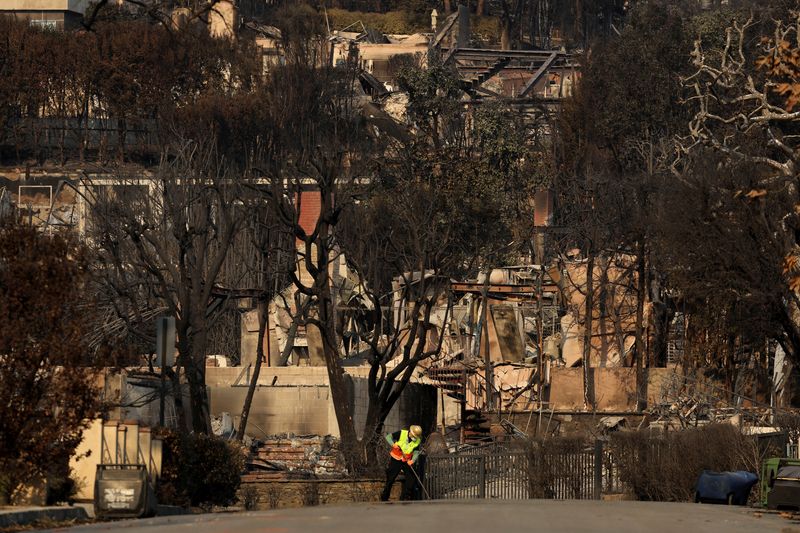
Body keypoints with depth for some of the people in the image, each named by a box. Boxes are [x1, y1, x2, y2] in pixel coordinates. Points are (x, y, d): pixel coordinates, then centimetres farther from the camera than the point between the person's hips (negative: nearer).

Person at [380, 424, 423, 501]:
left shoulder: (418, 441, -5)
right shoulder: (401, 434, -13)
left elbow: (416, 452, -8)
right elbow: (388, 436, -9)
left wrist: (413, 460, -28)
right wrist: (393, 444, -27)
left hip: (407, 461, 3)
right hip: (396, 459, -3)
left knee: (412, 478, -10)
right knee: (390, 478, 1)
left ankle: (405, 497, 0)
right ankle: (384, 498, 14)